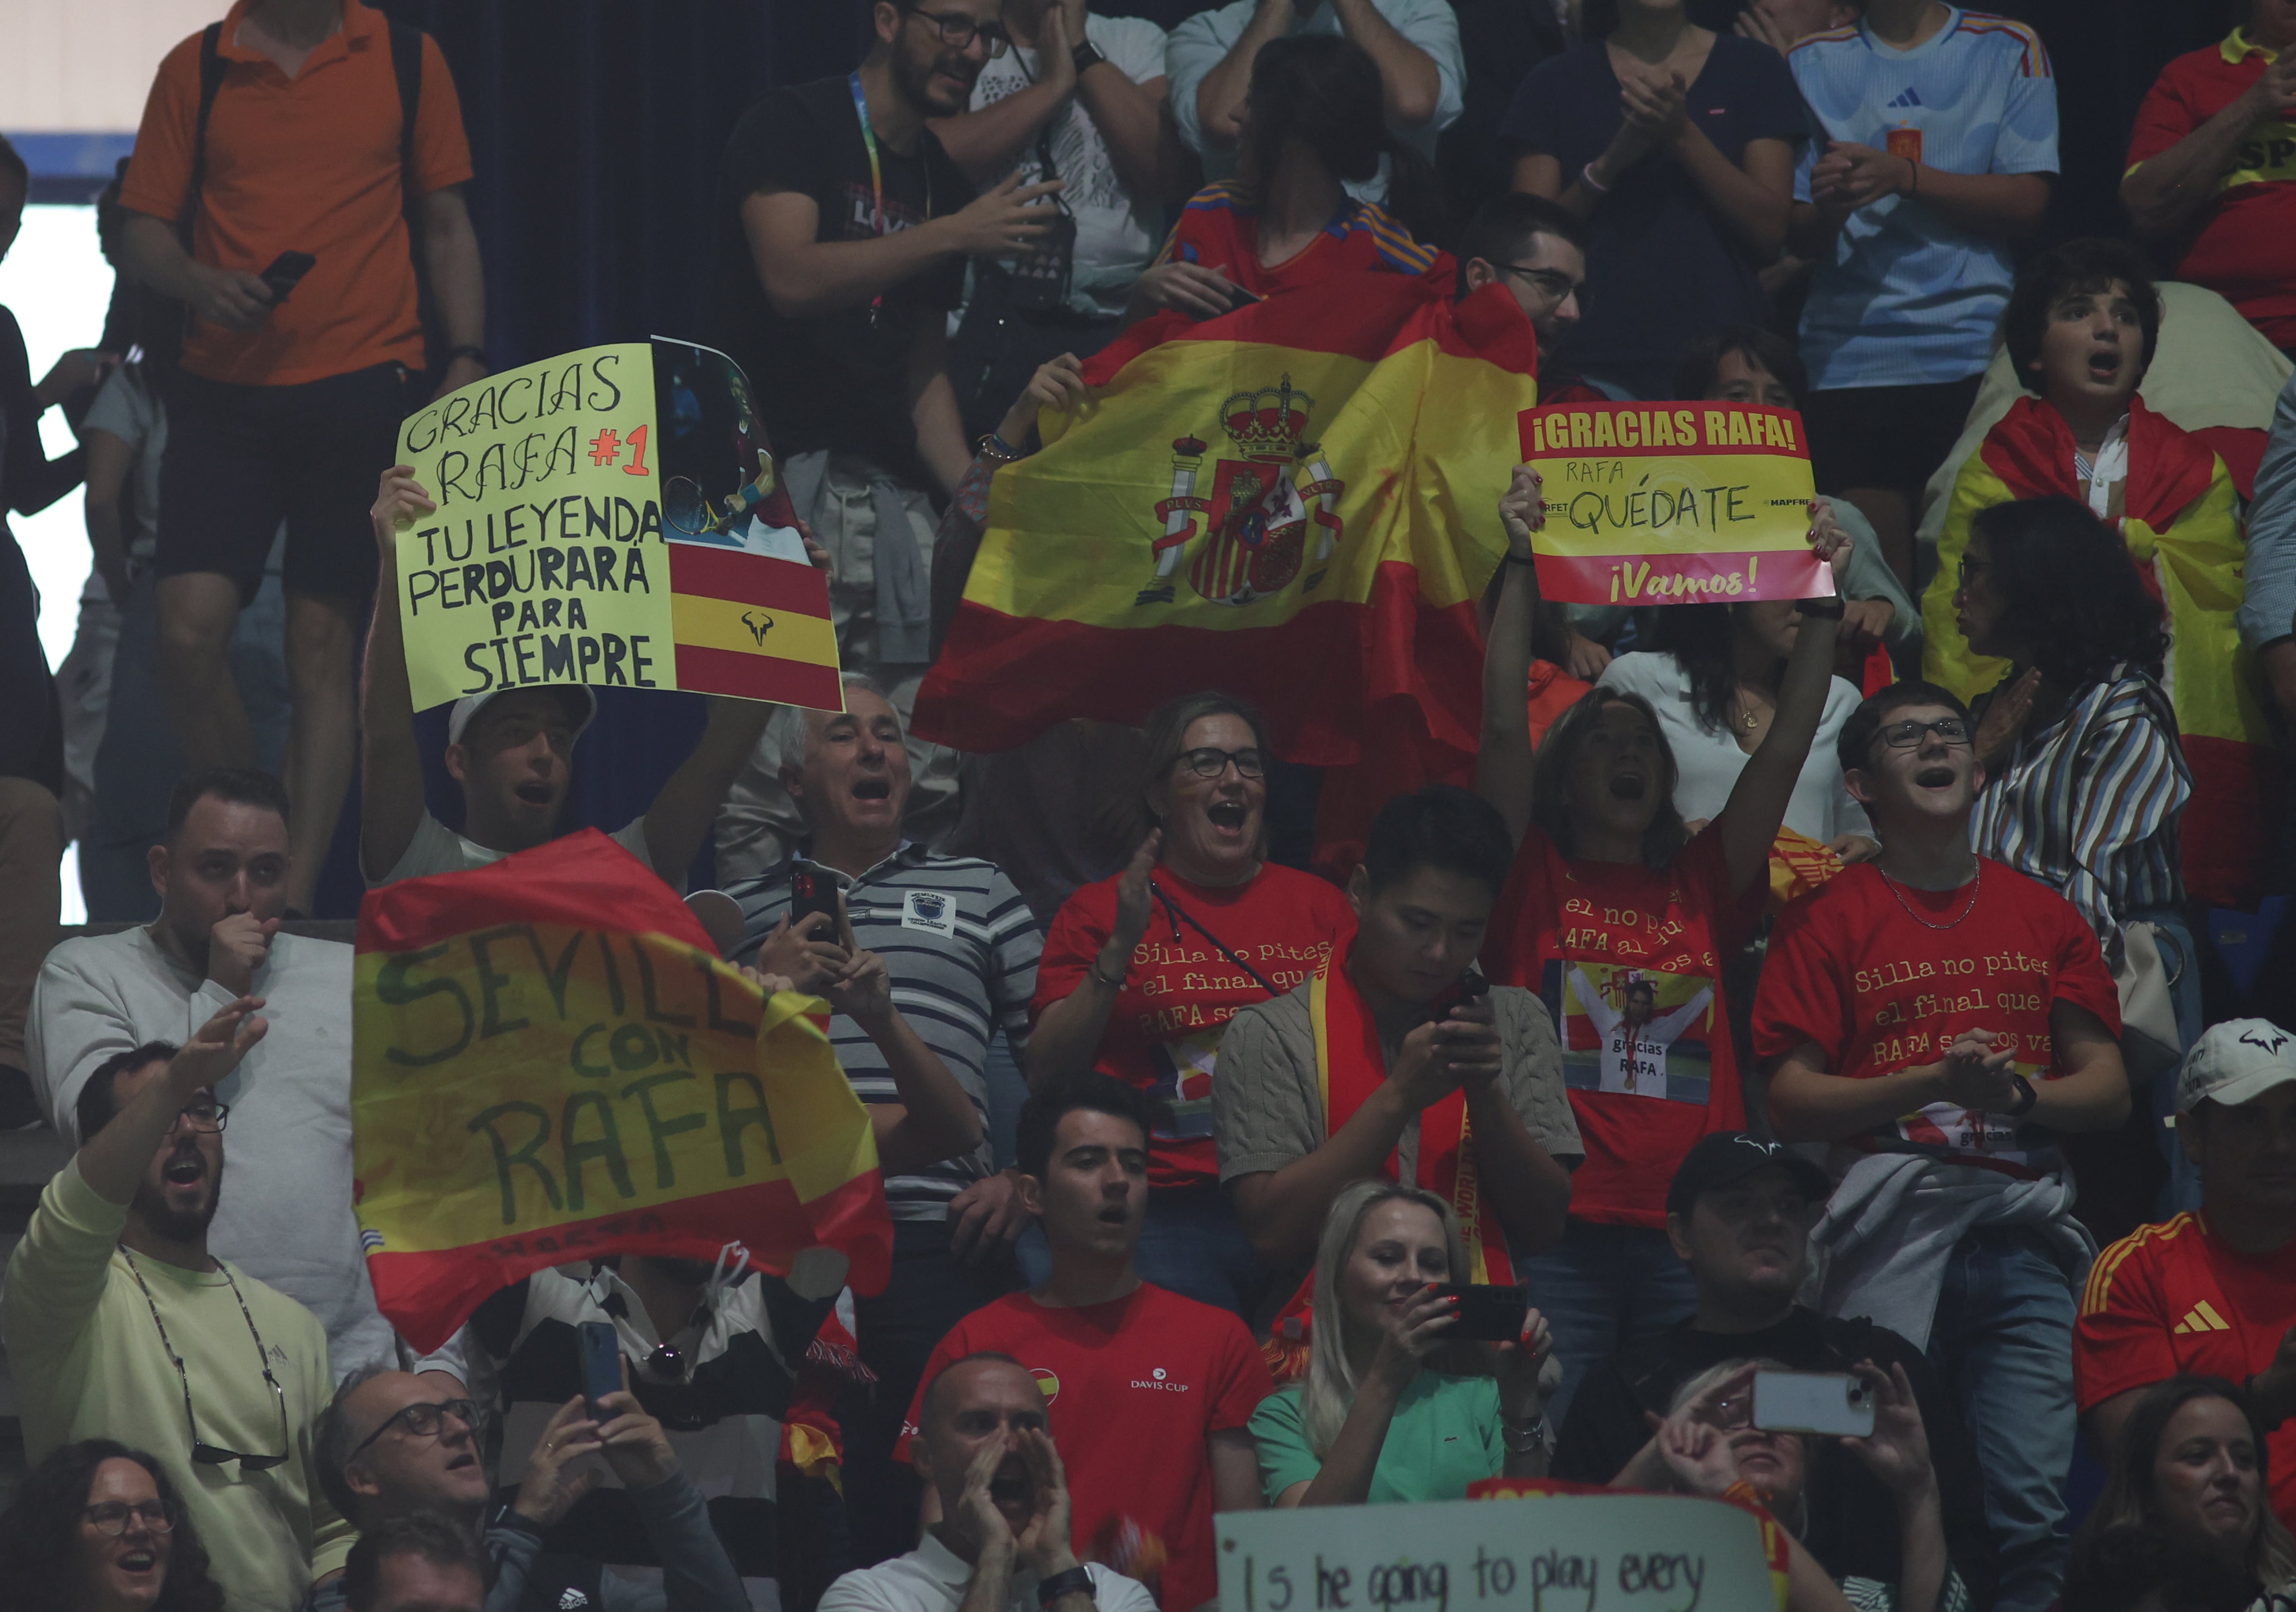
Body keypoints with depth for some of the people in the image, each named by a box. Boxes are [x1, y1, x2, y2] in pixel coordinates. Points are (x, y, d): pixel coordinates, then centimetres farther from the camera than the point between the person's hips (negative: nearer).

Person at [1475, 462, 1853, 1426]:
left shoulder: (1704, 884, 17)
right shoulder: (1531, 878, 10)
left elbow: (1787, 748, 12)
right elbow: (1505, 726, 0)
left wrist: (1821, 601, 5)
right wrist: (1522, 567, -5)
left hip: (1690, 1234, 3)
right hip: (1556, 1229, -3)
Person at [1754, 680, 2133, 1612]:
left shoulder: (2043, 917, 18)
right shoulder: (1827, 919, 8)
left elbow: (2109, 1090, 15)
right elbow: (1790, 1101, 1)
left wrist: (2020, 1093, -5)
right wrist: (1932, 1084, -10)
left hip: (2024, 1229, 2)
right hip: (1891, 1224, -2)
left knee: (2032, 1511, -8)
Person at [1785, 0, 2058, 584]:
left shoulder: (2008, 49, 9)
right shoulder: (1813, 63, 14)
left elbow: (2028, 201, -2)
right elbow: (1796, 237, 9)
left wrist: (1905, 177, -14)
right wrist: (1826, 209, -15)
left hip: (1975, 355, -1)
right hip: (1852, 355, 1)